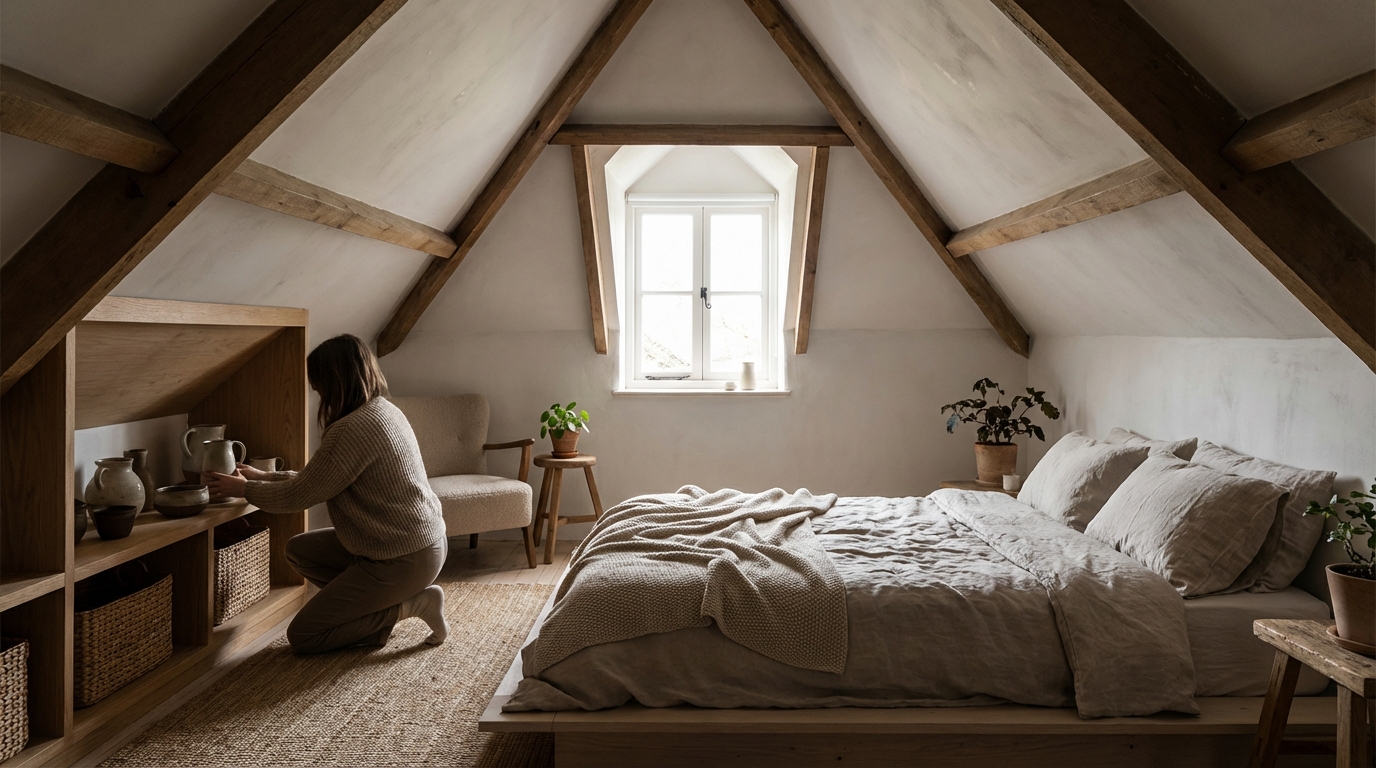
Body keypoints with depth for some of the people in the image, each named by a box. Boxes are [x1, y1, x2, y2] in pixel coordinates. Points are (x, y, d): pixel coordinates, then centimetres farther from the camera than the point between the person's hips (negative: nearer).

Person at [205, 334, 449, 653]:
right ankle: (380, 605, 11)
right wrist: (263, 476, 18)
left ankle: (411, 606, -2)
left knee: (301, 636, 2)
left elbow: (298, 495, -13)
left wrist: (243, 488, 2)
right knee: (299, 549, 19)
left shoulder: (354, 428, -22)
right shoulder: (383, 410, 8)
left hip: (403, 559, -9)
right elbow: (318, 480, 17)